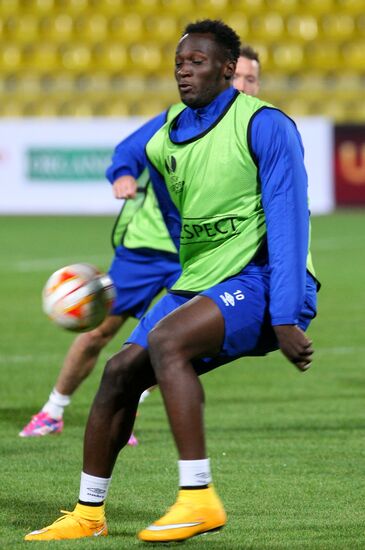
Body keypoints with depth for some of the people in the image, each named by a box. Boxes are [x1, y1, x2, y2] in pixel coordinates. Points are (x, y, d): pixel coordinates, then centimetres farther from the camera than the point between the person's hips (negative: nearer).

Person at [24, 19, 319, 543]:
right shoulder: (164, 143, 9)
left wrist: (285, 319, -22)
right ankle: (88, 514, 10)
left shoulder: (264, 126, -12)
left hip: (260, 281, -8)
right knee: (121, 370, -3)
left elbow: (288, 222, -17)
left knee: (166, 339, -30)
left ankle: (199, 499, -29)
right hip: (199, 284, 8)